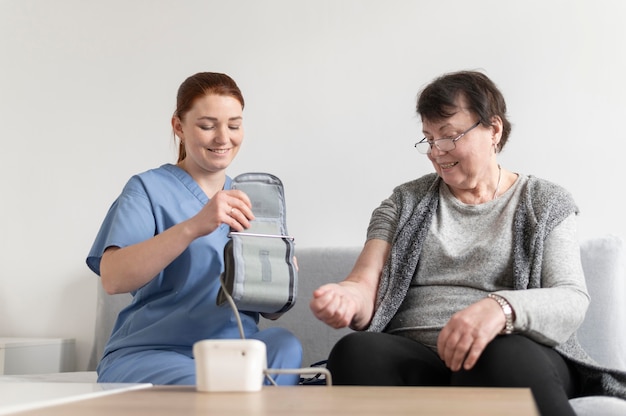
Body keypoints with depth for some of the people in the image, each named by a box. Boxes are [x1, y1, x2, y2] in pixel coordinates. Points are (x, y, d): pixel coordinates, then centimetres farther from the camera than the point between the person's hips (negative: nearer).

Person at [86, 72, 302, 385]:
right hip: (148, 353, -5)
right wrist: (194, 226, -32)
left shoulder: (246, 201, 16)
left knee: (285, 346, -28)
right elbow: (113, 279, -19)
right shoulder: (149, 188, -1)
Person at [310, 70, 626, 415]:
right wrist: (348, 297, -20)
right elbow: (366, 283, 6)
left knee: (505, 359, -39)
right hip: (413, 356, 3)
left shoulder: (546, 205, 13)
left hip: (519, 353, -2)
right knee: (355, 352, -32)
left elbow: (573, 301, -2)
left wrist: (502, 308, -24)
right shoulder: (405, 203, 19)